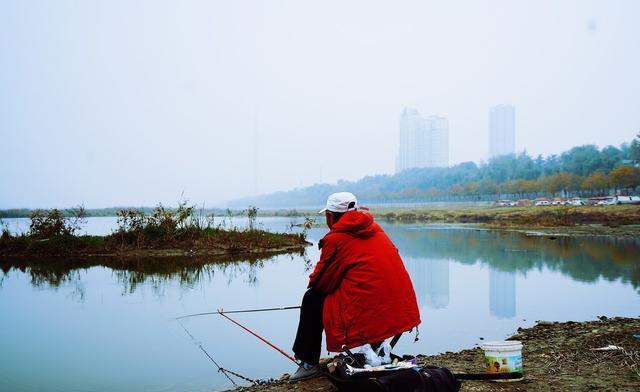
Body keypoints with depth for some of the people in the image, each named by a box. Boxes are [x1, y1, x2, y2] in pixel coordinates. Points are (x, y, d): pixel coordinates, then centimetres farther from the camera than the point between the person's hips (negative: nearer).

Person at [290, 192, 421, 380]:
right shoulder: (375, 229, 14)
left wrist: (312, 283, 24)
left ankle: (309, 363, 16)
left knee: (312, 299, 10)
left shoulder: (335, 239, -6)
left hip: (369, 310, -8)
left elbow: (319, 282, 0)